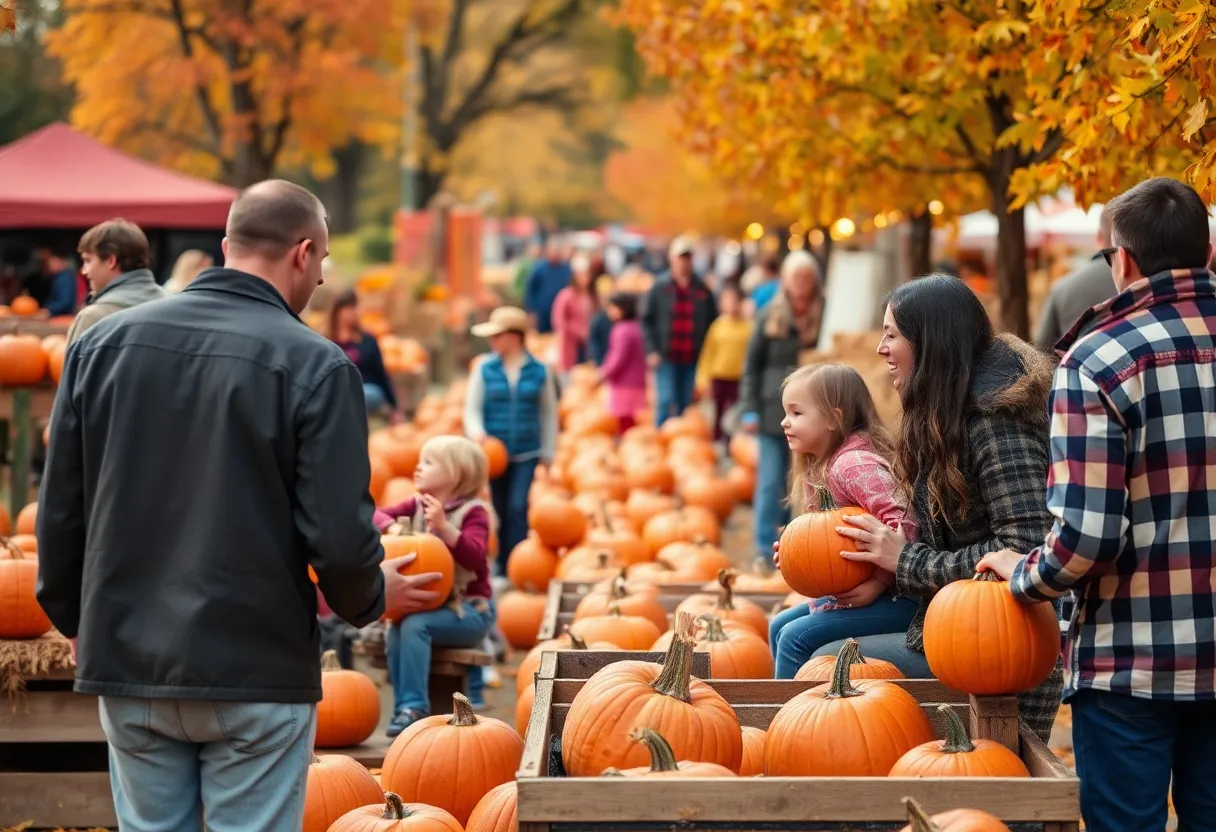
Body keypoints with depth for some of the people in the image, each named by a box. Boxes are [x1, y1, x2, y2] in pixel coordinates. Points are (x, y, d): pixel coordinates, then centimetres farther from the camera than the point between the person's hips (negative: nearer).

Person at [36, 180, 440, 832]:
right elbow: (338, 535, -15)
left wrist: (75, 617, 20)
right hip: (255, 673, -4)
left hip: (126, 661, 4)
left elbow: (59, 510, 5)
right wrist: (370, 597, 7)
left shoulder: (101, 342, 2)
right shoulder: (314, 366, -11)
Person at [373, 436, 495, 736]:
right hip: (428, 604, 6)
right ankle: (405, 709, -16)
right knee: (395, 630, -22)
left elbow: (474, 556, -23)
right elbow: (377, 514, 2)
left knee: (414, 625, -29)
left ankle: (414, 706, -26)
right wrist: (392, 527, -19)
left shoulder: (473, 512, -9)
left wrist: (443, 526, -33)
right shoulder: (417, 505, 9)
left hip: (468, 609, -6)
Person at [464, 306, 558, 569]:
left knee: (518, 507, -12)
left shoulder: (539, 371, -2)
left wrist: (548, 451, 7)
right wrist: (476, 432, -23)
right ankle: (502, 564, 23)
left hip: (527, 452, -1)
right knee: (501, 510, 9)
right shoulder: (484, 368, -2)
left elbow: (548, 412, 5)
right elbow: (472, 407, -3)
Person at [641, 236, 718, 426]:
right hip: (666, 357, -2)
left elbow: (713, 322, 10)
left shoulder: (702, 289, 5)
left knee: (686, 405, 7)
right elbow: (646, 321, 2)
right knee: (665, 401, -8)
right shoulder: (659, 287, 1)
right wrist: (651, 351, -6)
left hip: (693, 359, 2)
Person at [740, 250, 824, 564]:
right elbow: (752, 364, 6)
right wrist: (750, 409, 0)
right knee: (771, 482, 1)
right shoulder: (771, 316, 3)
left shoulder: (826, 315, 1)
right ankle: (765, 548, 7)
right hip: (775, 414, 0)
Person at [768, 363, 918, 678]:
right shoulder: (819, 468, 13)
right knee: (779, 626, 14)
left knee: (796, 637, -17)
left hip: (895, 597, -11)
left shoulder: (853, 464, -19)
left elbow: (903, 521, -30)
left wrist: (878, 581, -25)